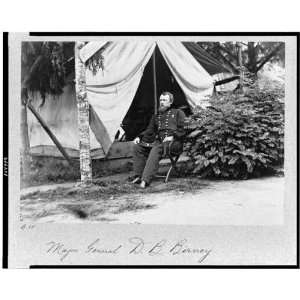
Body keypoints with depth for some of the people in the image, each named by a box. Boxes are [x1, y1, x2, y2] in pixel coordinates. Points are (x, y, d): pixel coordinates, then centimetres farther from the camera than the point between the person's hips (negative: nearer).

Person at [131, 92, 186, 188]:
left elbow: (183, 128, 4)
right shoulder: (156, 117, 31)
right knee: (137, 147, -13)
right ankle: (138, 176, -18)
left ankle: (146, 179, -45)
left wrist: (173, 136, -13)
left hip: (174, 142, -6)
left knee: (156, 149, -37)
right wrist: (139, 137, 7)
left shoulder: (178, 113, 15)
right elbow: (149, 130, 26)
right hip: (158, 141, 6)